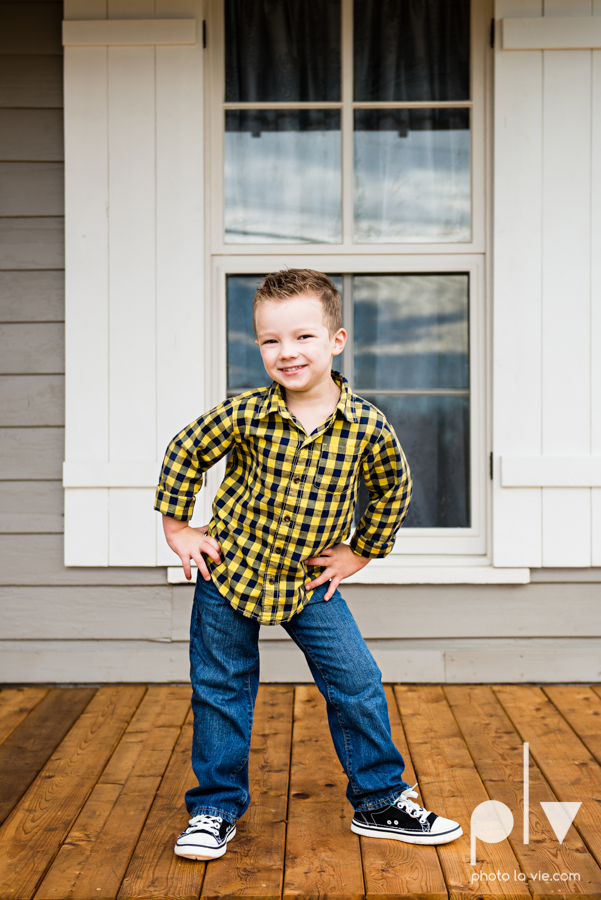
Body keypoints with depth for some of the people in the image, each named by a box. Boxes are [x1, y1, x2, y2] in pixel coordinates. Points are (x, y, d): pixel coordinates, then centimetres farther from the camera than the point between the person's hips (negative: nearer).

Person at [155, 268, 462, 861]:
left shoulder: (367, 427, -14)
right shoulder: (243, 415, -17)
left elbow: (392, 488, 6)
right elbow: (184, 454, -1)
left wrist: (360, 552, 6)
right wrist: (177, 528, 1)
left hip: (310, 583, 1)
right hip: (229, 570, -1)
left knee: (357, 685, 1)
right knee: (221, 691, 8)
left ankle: (380, 802, 21)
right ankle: (215, 809, 27)